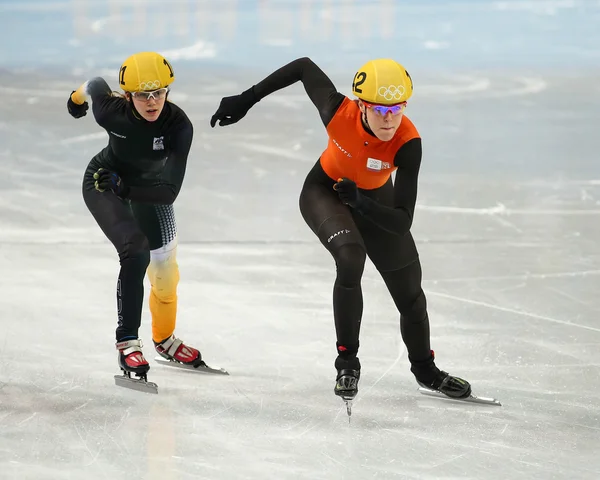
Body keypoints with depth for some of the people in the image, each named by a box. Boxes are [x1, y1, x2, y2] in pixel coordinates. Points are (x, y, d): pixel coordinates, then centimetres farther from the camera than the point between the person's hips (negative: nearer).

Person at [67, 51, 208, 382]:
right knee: (136, 253, -25)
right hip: (102, 185, -2)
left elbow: (169, 192, -34)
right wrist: (77, 97, 16)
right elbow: (96, 85, -5)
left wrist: (123, 187, -37)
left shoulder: (178, 125, -31)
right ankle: (127, 343, -23)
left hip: (148, 188, 3)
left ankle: (164, 339, 37)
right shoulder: (110, 111, -31)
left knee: (165, 273, 9)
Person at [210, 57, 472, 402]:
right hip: (325, 191, -2)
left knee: (410, 293, 10)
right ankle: (347, 362, -13)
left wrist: (359, 202, -51)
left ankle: (426, 370, 39)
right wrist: (246, 100, -10)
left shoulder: (407, 143, -35)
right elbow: (304, 66, -14)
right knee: (351, 258, -30)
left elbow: (402, 222, -35)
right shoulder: (338, 111, -35)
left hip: (375, 199, 2)